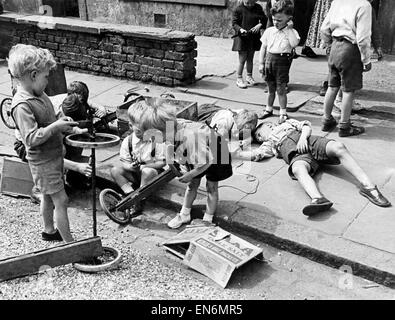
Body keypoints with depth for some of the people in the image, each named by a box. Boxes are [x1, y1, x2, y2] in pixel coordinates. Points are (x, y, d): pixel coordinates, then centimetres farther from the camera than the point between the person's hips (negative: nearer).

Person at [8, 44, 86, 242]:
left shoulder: (39, 95, 5)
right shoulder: (22, 105, -25)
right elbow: (31, 138, -29)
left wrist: (70, 128, 6)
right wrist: (56, 126, -32)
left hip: (53, 155, 9)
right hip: (43, 161, -9)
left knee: (48, 196, 23)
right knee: (61, 200, -2)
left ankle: (49, 231, 42)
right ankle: (70, 243, 9)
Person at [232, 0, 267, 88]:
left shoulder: (258, 8, 0)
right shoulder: (239, 9, -9)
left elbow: (264, 19, 6)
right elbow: (234, 23, -7)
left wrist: (259, 25, -15)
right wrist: (240, 29, -25)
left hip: (254, 37, 4)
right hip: (242, 37, -3)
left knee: (250, 59, 15)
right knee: (242, 59, -1)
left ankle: (249, 76, 30)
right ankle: (239, 79, 10)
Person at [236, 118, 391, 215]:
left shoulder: (287, 123, 35)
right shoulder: (268, 145, 30)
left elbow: (306, 126, 21)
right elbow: (254, 154, 13)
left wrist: (303, 137, 1)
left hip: (312, 142, 2)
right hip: (296, 154, -2)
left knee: (338, 147, -30)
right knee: (298, 169, -38)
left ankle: (367, 185, -37)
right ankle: (318, 199, -65)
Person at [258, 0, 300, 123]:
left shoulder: (291, 32, -4)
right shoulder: (269, 31, 6)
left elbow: (294, 44, -24)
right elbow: (263, 47, 11)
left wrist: (289, 29, -19)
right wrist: (261, 63, 7)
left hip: (282, 61, -4)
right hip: (269, 59, 4)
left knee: (281, 89, -1)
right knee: (271, 88, 16)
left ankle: (283, 113, 9)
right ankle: (269, 109, 31)